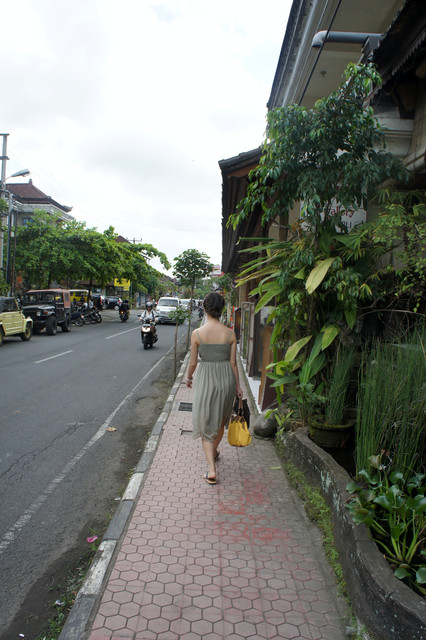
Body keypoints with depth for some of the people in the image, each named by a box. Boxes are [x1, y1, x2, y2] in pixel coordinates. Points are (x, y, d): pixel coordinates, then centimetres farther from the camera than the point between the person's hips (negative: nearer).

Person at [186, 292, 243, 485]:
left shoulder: (197, 333, -11)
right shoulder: (230, 334, -6)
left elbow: (193, 362, -2)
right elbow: (233, 362, -1)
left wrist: (188, 377, 17)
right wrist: (237, 385, 10)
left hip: (205, 379, -2)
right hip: (226, 377, 3)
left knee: (205, 422, 6)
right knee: (220, 420, 24)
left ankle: (211, 469, -2)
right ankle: (214, 451, 46)